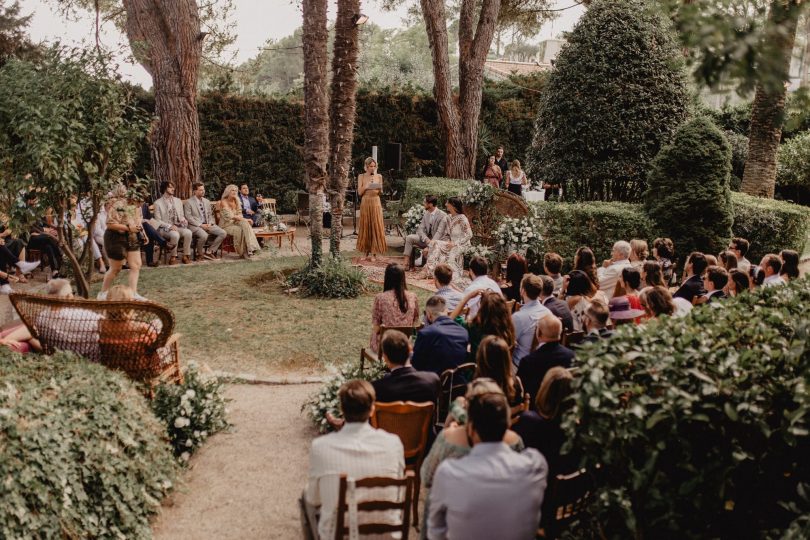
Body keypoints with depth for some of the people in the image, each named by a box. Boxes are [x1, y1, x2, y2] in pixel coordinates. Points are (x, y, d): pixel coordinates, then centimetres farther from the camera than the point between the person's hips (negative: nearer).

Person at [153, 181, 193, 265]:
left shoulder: (178, 201, 13)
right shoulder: (158, 203, -1)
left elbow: (181, 216, 18)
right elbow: (158, 221, -4)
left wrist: (183, 220, -8)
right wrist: (170, 226, -18)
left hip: (177, 226, 4)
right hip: (164, 228, -4)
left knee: (188, 232, -28)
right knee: (175, 235, -36)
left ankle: (186, 256, -17)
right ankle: (173, 257, -17)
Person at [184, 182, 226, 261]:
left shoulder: (207, 201, 17)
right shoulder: (189, 202, -2)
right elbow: (188, 217, -9)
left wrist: (210, 223, -2)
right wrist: (200, 225, -16)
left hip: (207, 224, 6)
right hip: (195, 225, -6)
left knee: (223, 233, -15)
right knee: (204, 235, -37)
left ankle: (209, 251, -3)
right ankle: (200, 254, -8)